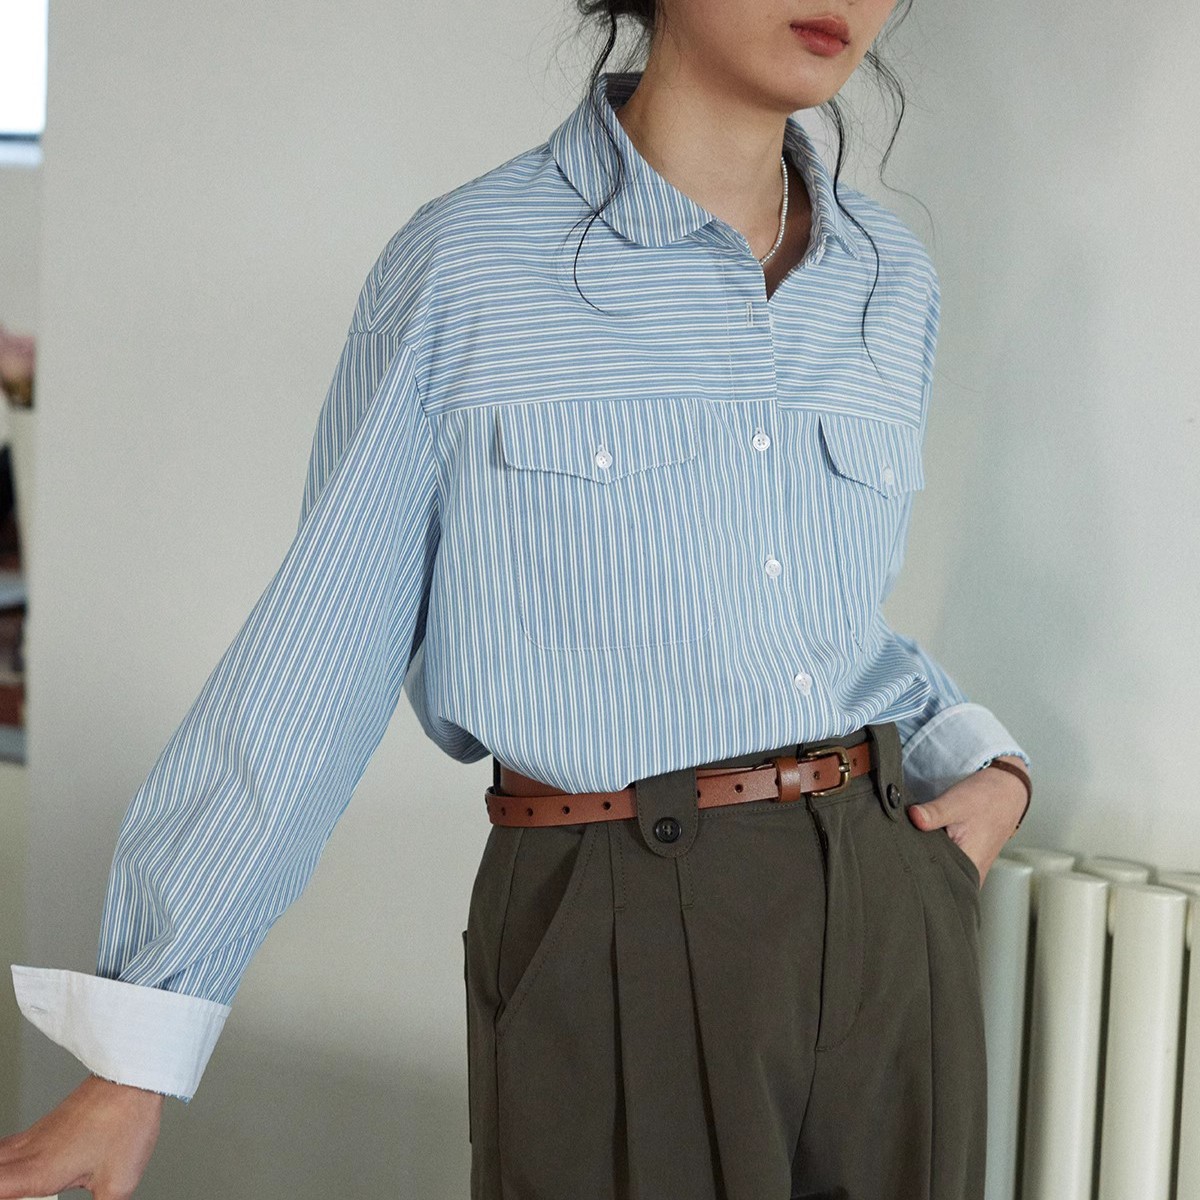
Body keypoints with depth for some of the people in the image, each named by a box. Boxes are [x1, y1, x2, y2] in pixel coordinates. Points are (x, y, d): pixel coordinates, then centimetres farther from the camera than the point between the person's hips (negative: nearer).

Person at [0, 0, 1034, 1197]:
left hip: (882, 916, 5)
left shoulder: (889, 275, 8)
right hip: (614, 954, -4)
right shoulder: (467, 261, -6)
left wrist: (983, 759, 3)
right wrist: (133, 1059, -6)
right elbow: (318, 658, -6)